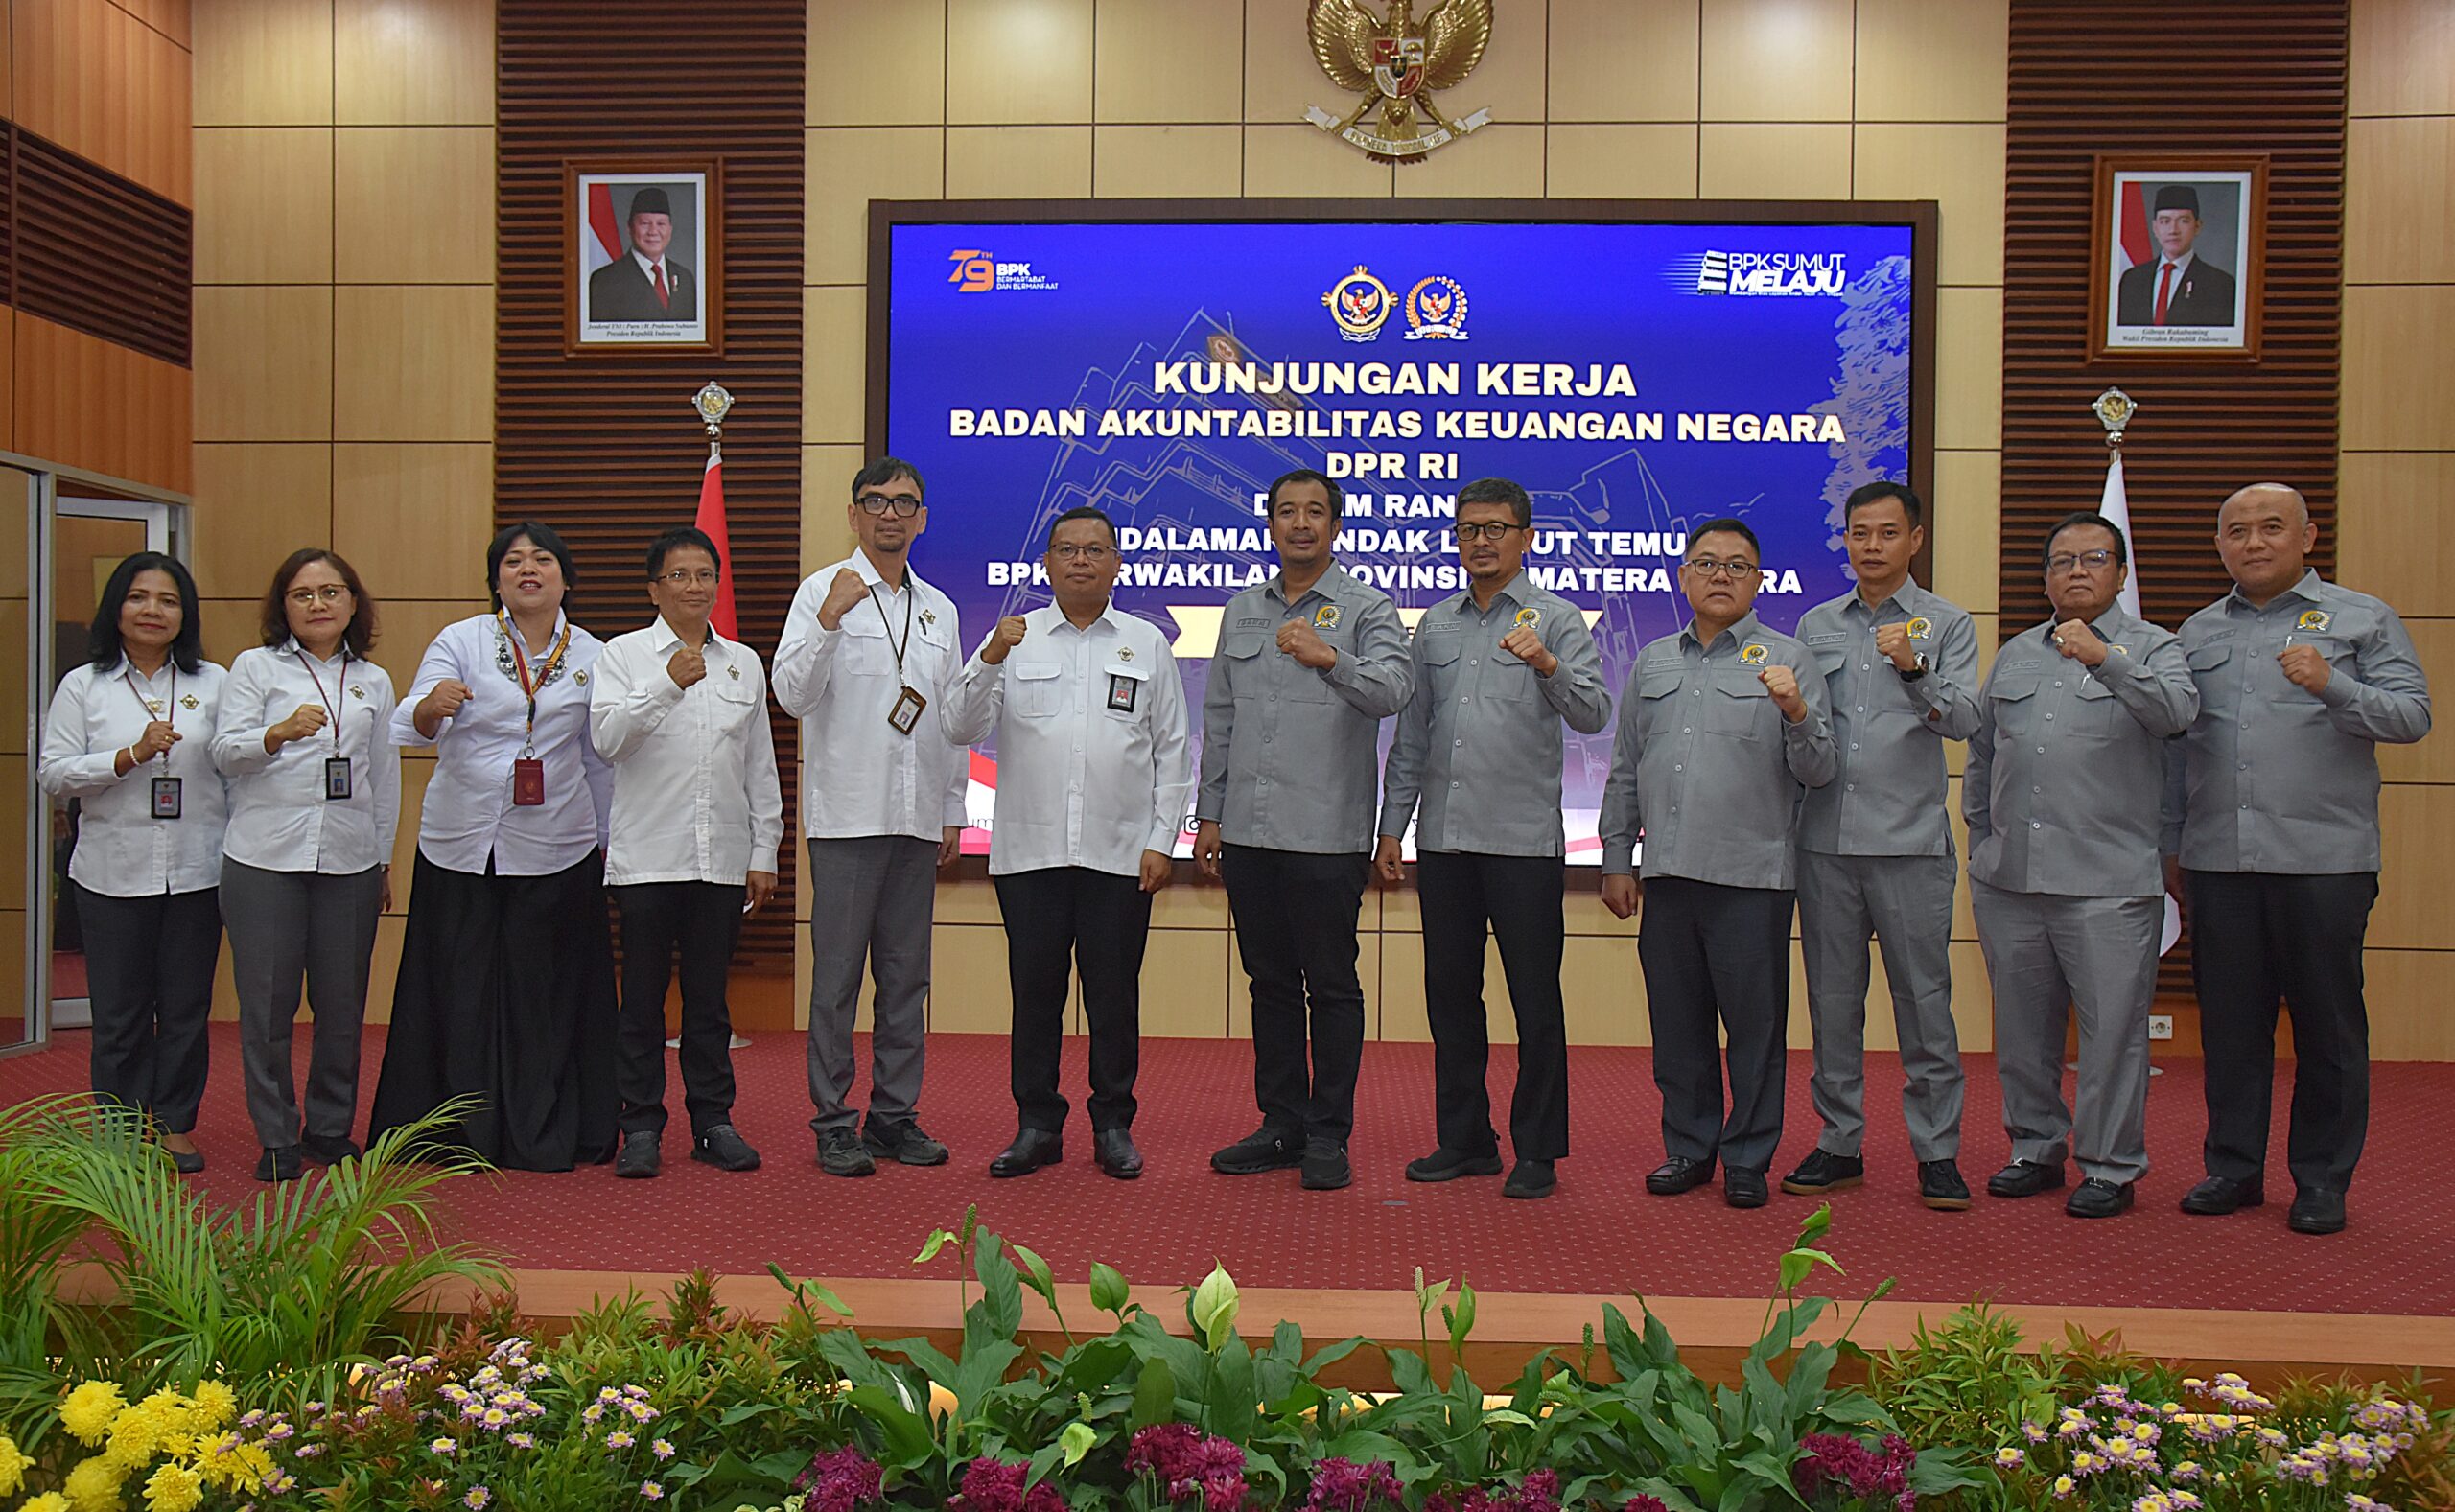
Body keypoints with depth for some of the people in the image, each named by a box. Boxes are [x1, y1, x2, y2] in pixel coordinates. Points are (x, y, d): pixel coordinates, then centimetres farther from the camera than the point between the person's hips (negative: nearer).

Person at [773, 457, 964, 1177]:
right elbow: (792, 693, -11)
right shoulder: (823, 591, 0)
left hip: (918, 819, 5)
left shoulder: (939, 610, 16)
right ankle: (833, 1123, 7)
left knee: (907, 975, 9)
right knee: (838, 975, -1)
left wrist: (953, 809, 15)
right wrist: (829, 620, -23)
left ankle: (895, 1115, 17)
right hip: (847, 814, -5)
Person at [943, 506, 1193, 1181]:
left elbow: (1174, 750, 8)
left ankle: (1114, 1126, 17)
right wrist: (989, 660, -16)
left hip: (1120, 855, 0)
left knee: (1114, 995, 5)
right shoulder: (1015, 640, 8)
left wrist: (1162, 841, 0)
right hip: (1028, 851, 0)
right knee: (1034, 992, 5)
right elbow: (960, 728, 0)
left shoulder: (1147, 644, 9)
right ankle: (1037, 1126, 17)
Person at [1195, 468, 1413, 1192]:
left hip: (1326, 833, -5)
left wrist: (1330, 658, -35)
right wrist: (1209, 812, 13)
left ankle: (1328, 1135, 9)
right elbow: (1219, 718, 17)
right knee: (1270, 982, 11)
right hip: (1248, 830, 5)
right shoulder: (1242, 611, 16)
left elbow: (1393, 689, -18)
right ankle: (1281, 1125, 21)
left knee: (1331, 984, 0)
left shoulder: (1367, 609, 0)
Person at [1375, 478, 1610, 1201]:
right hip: (1443, 838, 5)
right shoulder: (1435, 625, 14)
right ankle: (1463, 1139, 23)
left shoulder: (1556, 619, 1)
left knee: (1535, 999, 1)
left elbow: (1593, 714, -12)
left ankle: (1537, 1150, 12)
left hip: (1524, 840, -5)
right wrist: (1391, 826, 12)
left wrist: (1547, 665, -30)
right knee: (1450, 994, 11)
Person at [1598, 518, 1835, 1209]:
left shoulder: (1786, 660, 3)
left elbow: (1817, 771, -3)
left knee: (1755, 1024, 2)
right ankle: (1688, 1149, 23)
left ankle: (1747, 1158, 15)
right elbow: (1625, 771, 18)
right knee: (1677, 1023, 10)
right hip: (1668, 872, 4)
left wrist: (1795, 712, -21)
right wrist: (1616, 860, 14)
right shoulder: (1653, 661, 15)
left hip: (1752, 874, -4)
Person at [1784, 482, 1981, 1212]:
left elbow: (1964, 719, -10)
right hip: (1826, 841, 3)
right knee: (1833, 1001, 8)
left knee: (1923, 1000, 0)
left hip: (1910, 842, -3)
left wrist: (1914, 670, -25)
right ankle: (1839, 1144, 18)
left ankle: (1937, 1151, 10)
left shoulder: (1946, 623, 4)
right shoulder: (1815, 625, 14)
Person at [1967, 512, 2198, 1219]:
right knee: (2022, 1026, 12)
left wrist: (2107, 659, -29)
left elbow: (2178, 710, -17)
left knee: (2112, 1028, -1)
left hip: (2107, 882, -4)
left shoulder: (2151, 647, 4)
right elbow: (1980, 755, 21)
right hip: (2008, 880, 5)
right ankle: (2036, 1148, 26)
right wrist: (1980, 843, 16)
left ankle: (2111, 1166, 11)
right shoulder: (2014, 655, 17)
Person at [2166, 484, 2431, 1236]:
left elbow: (2412, 716, -4)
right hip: (2218, 862, 3)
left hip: (2324, 860, -3)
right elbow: (2175, 745, 16)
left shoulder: (2362, 619, 6)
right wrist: (2170, 845, 14)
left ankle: (2322, 1180, 15)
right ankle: (2233, 1167, 19)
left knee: (2328, 1026, 4)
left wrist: (2332, 685, -20)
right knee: (2229, 1024, 8)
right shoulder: (2197, 633, 15)